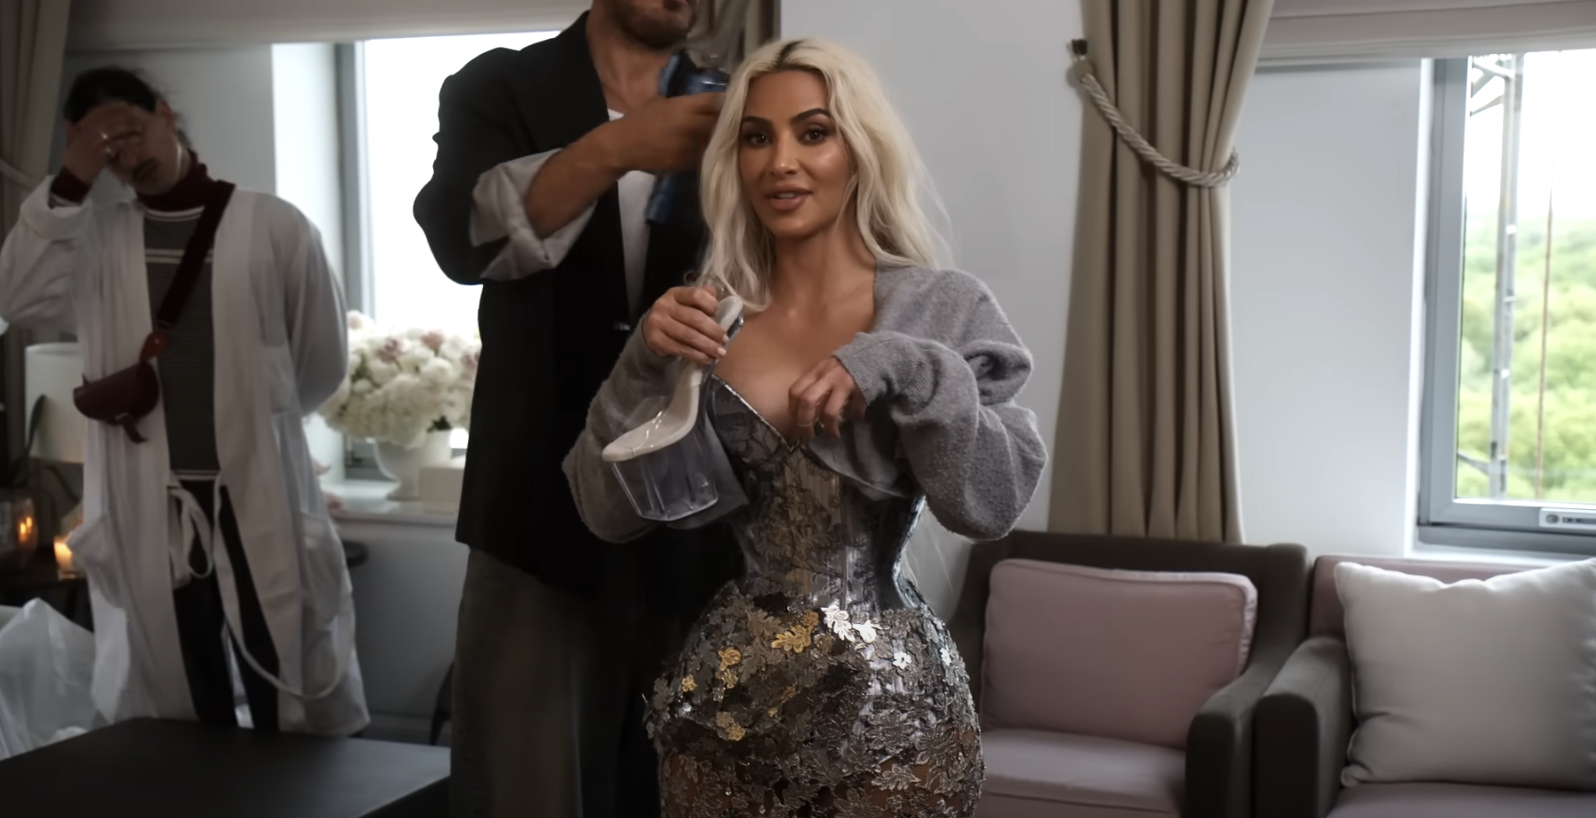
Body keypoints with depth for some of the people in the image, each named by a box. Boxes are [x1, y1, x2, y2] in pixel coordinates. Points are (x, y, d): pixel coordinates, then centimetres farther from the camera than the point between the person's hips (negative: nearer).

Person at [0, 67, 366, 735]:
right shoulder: (95, 239, 8)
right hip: (148, 512, 2)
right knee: (181, 718, 13)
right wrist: (69, 183, -8)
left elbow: (323, 360, 6)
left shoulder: (273, 225, 0)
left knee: (298, 716, 4)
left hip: (260, 503, -2)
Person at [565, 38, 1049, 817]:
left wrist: (903, 368, -26)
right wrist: (646, 363, -15)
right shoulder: (705, 317, 0)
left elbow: (992, 503, -14)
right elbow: (609, 512, -2)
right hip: (726, 697, 2)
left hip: (888, 703, -2)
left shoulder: (941, 309, -6)